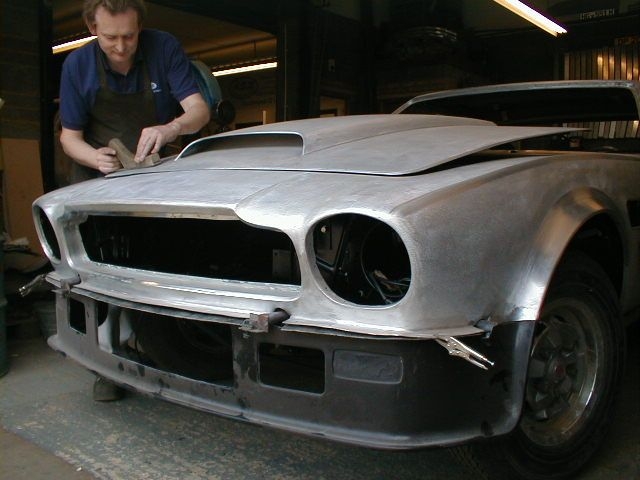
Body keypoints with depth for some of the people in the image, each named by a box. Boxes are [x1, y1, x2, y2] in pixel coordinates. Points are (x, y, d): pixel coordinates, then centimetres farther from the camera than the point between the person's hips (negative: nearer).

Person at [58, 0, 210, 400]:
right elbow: (70, 135, -5)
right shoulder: (78, 65, -10)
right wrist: (96, 158, -28)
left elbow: (199, 110, -20)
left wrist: (170, 129, -43)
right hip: (98, 172, 0)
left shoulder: (164, 48, -13)